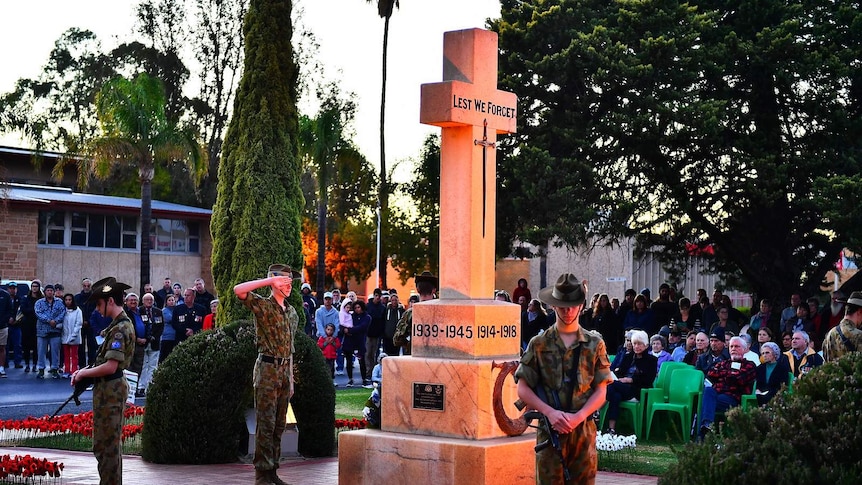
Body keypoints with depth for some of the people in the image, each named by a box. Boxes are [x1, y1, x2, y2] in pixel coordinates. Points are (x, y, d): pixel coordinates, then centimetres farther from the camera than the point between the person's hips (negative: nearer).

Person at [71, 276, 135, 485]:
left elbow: (110, 367, -23)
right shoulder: (121, 324, 13)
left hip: (110, 391, -10)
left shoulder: (120, 329, -19)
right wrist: (86, 370, 6)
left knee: (106, 445, -4)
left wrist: (84, 373, -9)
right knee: (108, 444, 17)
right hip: (110, 389, 10)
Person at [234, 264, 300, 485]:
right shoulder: (262, 305, -4)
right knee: (266, 423, -6)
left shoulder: (292, 313, 15)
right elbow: (238, 290, -23)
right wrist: (270, 280, -21)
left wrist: (291, 378, 16)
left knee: (279, 425, 8)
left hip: (284, 371, 7)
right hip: (267, 369, -6)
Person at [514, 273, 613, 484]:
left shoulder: (595, 344, 8)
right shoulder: (539, 344, 5)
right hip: (549, 429, -1)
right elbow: (523, 389, 2)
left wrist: (578, 417, -11)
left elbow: (601, 391, 4)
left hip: (584, 429, 1)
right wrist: (550, 413, -12)